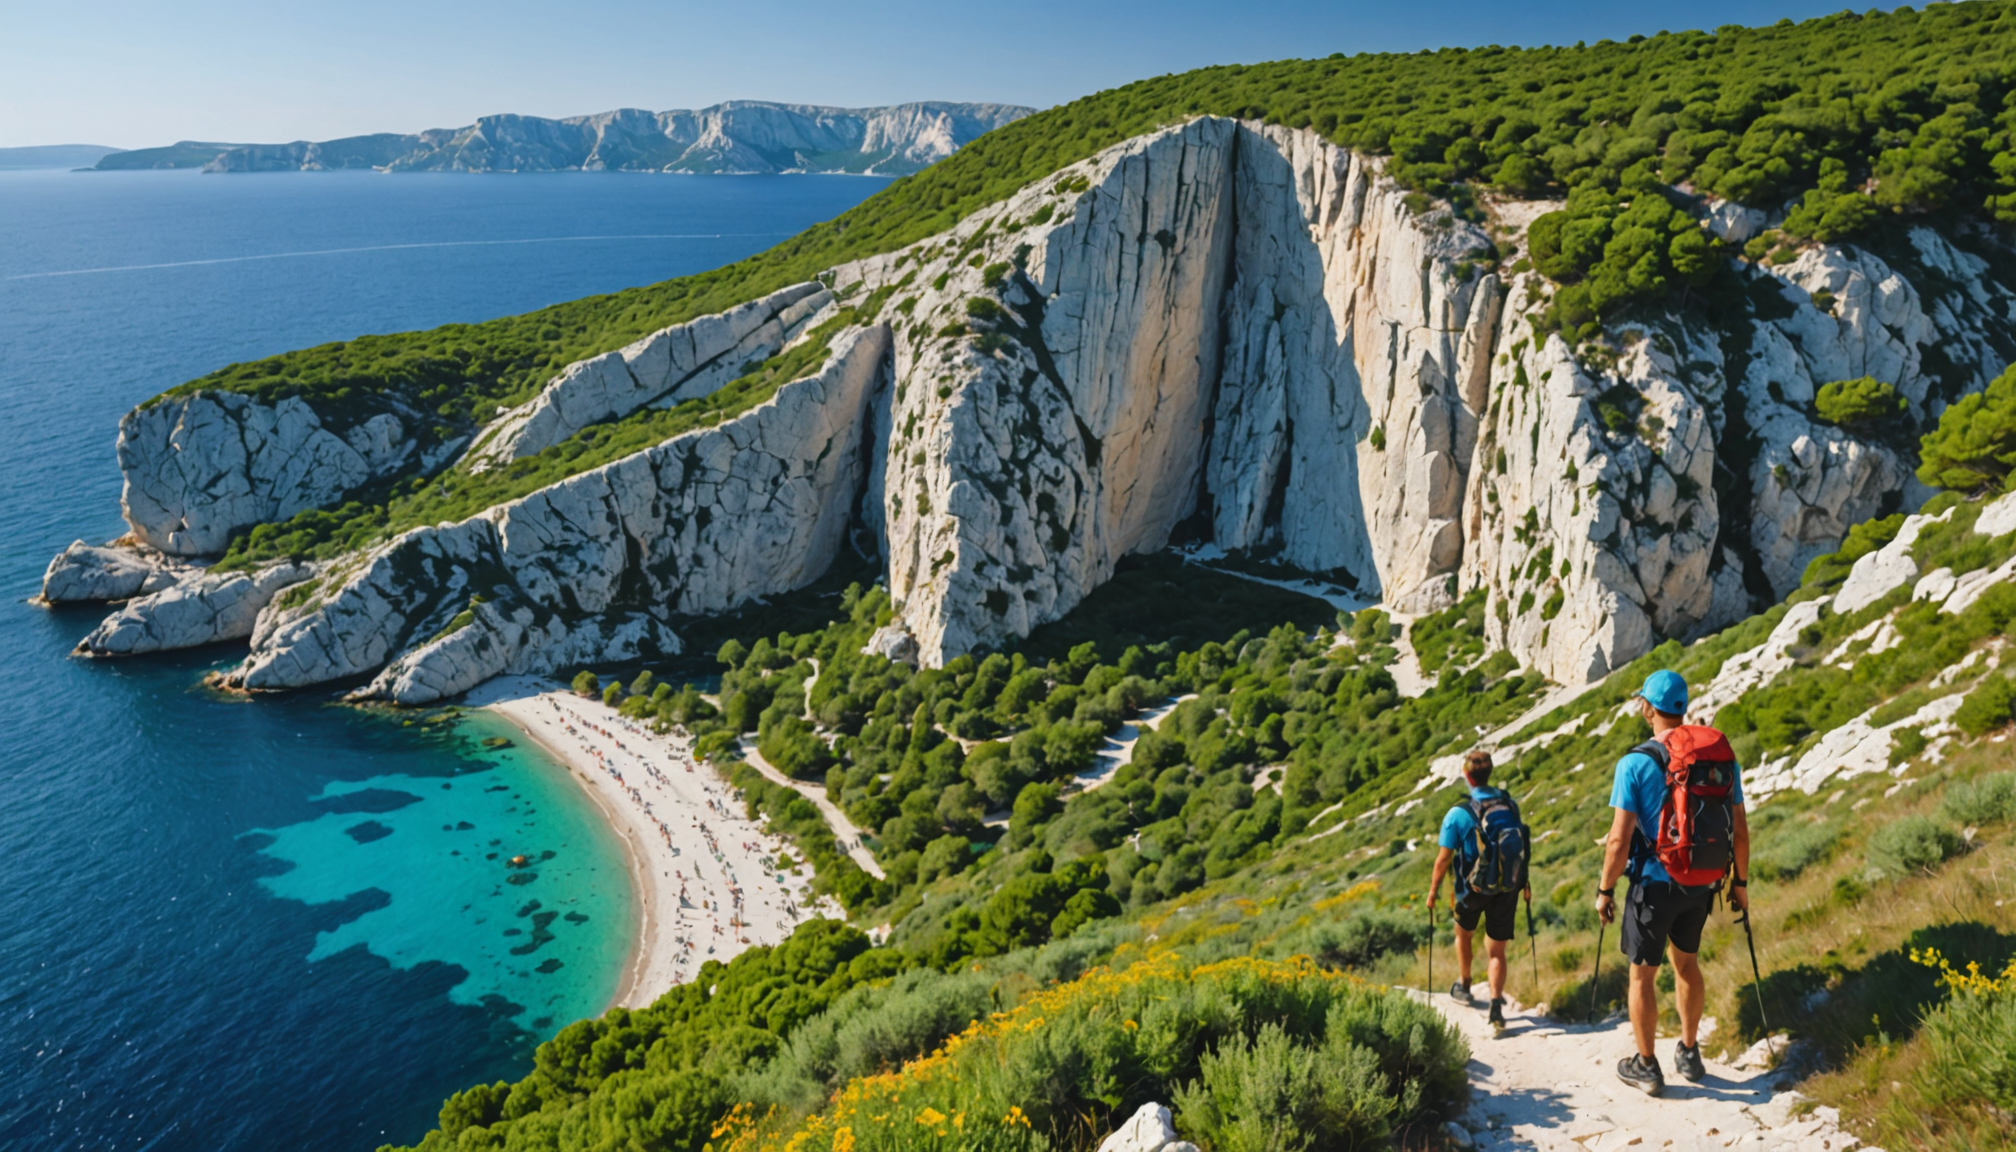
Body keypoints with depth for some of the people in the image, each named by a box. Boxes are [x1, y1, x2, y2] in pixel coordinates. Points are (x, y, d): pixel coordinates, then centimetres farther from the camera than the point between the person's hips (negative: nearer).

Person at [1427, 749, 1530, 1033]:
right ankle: (1496, 1005, -6)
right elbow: (1521, 845, 6)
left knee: (1464, 934, 26)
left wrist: (1433, 889, -1)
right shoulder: (1509, 804, -6)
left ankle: (1463, 987, 42)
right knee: (1496, 950, 8)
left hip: (1473, 888, -2)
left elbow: (1444, 858, -15)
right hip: (1507, 888, 2)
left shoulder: (1458, 814, -18)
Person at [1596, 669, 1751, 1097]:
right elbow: (1740, 830, 4)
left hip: (1655, 883, -5)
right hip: (1703, 884, 5)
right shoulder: (1723, 756, -1)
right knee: (1686, 962, 25)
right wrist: (1740, 881, 17)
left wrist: (1605, 890, -6)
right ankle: (1689, 1053, 35)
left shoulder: (1636, 762, -16)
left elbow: (1620, 839, -17)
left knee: (1643, 974, 10)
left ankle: (1646, 1066, 22)